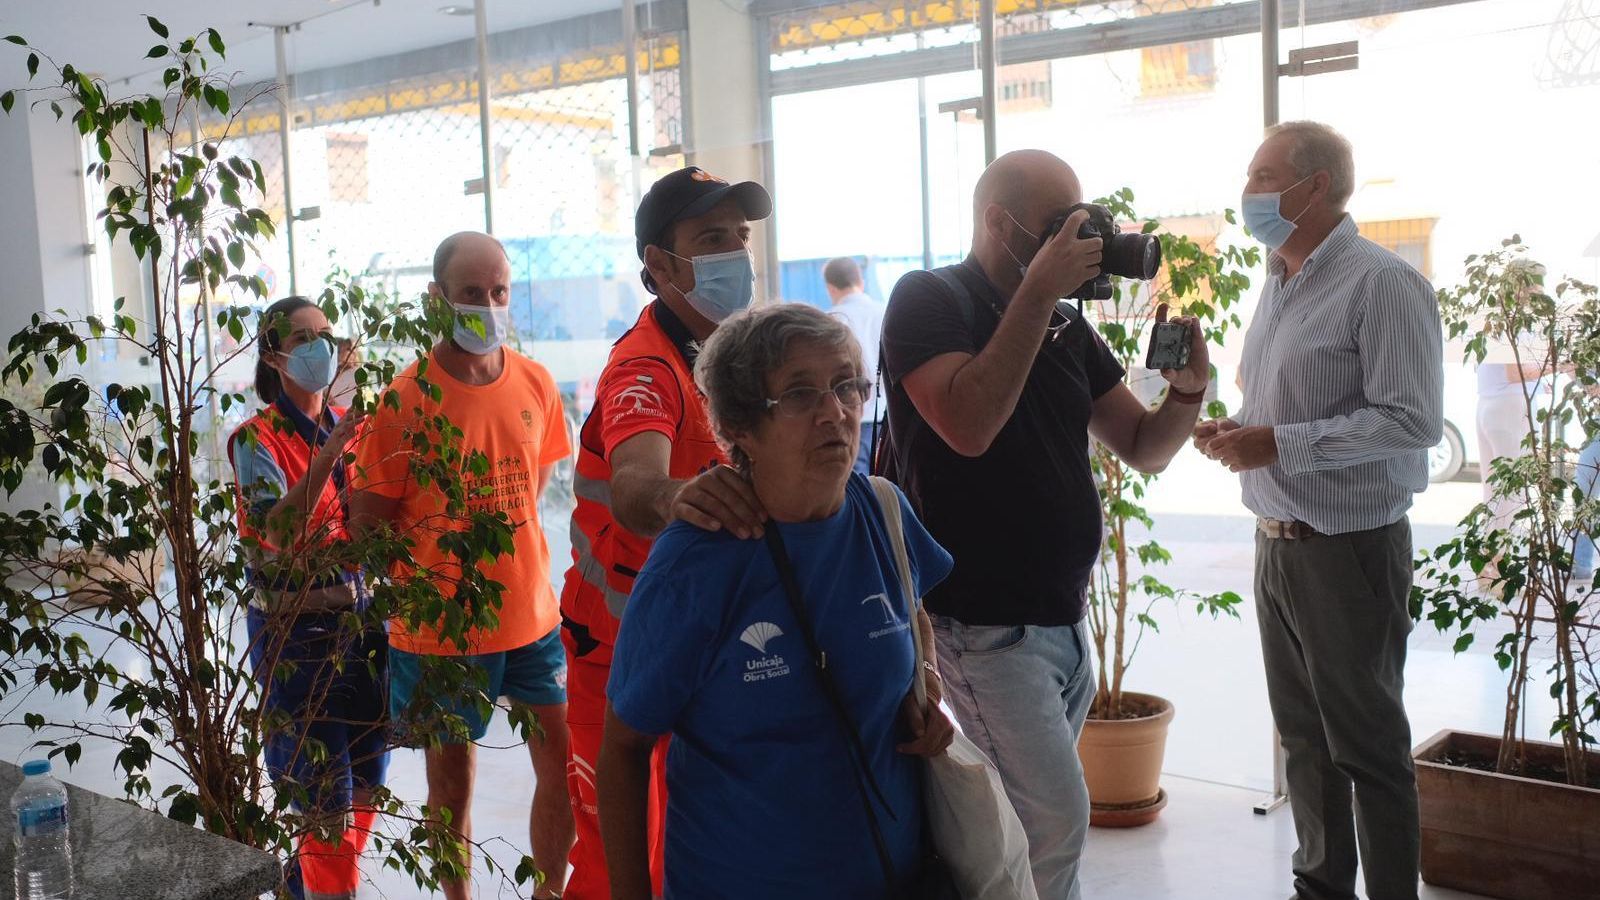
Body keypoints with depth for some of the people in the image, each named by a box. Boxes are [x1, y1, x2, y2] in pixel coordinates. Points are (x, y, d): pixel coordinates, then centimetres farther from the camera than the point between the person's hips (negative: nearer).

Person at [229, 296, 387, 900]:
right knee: (328, 795, -2)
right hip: (295, 629, -6)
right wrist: (328, 454, -35)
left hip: (361, 618, 6)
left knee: (367, 781, 15)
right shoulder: (258, 439, -9)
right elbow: (278, 527, -26)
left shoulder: (350, 425, 6)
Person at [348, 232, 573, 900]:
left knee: (564, 763, 5)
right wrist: (427, 577, -7)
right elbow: (367, 522, -7)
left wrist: (501, 539, 9)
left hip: (530, 613, 4)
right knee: (451, 778, 12)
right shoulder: (406, 398, -13)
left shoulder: (534, 383, 0)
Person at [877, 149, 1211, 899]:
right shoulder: (928, 300, -11)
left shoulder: (1066, 325, 9)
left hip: (1066, 619, 7)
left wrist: (1189, 389, -10)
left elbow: (1145, 448, 10)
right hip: (986, 628, -7)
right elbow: (967, 426, -29)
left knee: (1033, 818, 14)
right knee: (1057, 822, -10)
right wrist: (1035, 294, -25)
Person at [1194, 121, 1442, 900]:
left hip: (1349, 546, -8)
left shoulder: (1380, 283, -15)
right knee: (1303, 734, 17)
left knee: (1367, 746, 4)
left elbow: (1411, 420, -21)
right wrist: (1235, 428, 2)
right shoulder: (1278, 285, 12)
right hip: (1277, 540, 8)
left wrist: (1277, 445, -21)